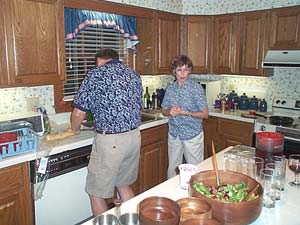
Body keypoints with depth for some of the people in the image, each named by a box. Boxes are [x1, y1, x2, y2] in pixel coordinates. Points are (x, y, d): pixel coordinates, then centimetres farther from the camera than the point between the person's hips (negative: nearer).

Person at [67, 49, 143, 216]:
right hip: (134, 136, 7)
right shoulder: (134, 74, 11)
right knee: (124, 184, 25)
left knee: (97, 193, 10)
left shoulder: (96, 73, -6)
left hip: (110, 140, -7)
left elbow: (79, 112, -7)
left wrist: (74, 129, 12)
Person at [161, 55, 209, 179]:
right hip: (174, 134, 4)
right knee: (172, 168, 14)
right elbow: (164, 111, 10)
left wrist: (185, 113, -23)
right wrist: (170, 112, -14)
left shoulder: (196, 88, -10)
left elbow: (205, 114, -10)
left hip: (192, 135, -4)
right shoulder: (170, 88, 3)